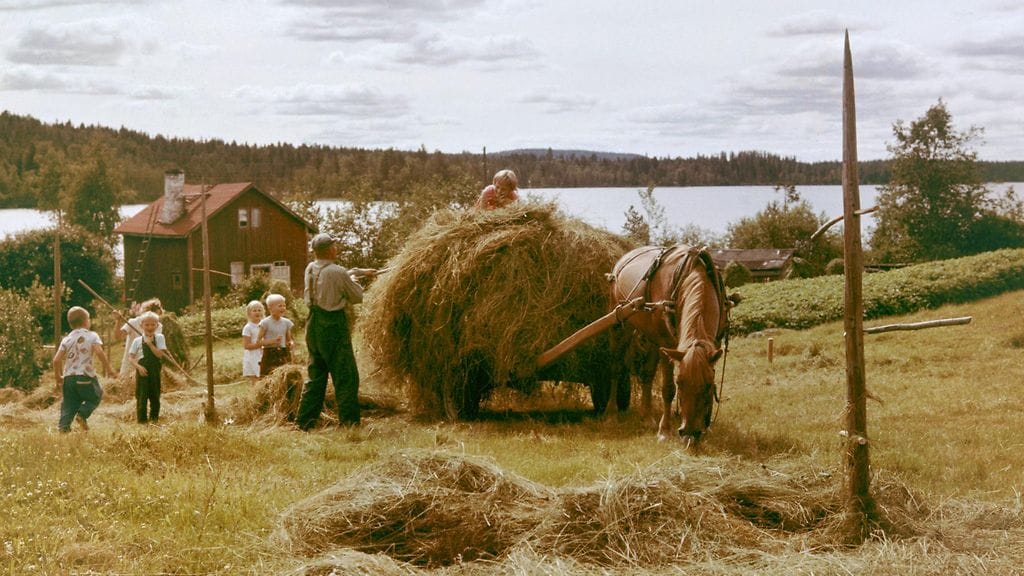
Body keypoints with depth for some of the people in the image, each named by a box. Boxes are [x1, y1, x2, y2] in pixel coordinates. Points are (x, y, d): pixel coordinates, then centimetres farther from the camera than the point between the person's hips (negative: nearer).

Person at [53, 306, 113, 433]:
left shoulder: (67, 339, 11)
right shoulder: (92, 336, 0)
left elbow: (56, 360, 3)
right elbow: (99, 352, -18)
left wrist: (58, 377, 14)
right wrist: (108, 367, -8)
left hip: (68, 378, 4)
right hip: (85, 376, -4)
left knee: (68, 405, 10)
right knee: (95, 397, 18)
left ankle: (63, 426, -8)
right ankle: (82, 414, -5)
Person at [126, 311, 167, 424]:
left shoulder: (159, 338, 3)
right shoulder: (137, 341, 3)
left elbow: (161, 355, -8)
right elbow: (130, 357, 2)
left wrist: (150, 343, -13)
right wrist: (138, 367, -14)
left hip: (154, 372, 1)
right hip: (142, 372, -1)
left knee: (155, 397, 7)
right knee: (141, 397, -3)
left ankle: (154, 418, 19)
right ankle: (142, 420, 3)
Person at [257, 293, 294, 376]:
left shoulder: (286, 322, 8)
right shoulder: (265, 323, -5)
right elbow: (258, 341, -6)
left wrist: (290, 343, -6)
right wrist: (272, 341, -20)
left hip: (284, 355, 4)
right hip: (269, 355, -4)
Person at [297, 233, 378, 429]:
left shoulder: (310, 269, 7)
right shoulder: (338, 273, -15)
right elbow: (357, 296, -4)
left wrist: (361, 271, 31)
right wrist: (354, 279, 14)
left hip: (314, 325, 8)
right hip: (334, 326, -8)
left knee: (316, 375, 15)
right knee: (345, 376, 0)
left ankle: (305, 420, 13)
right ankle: (349, 420, 1)